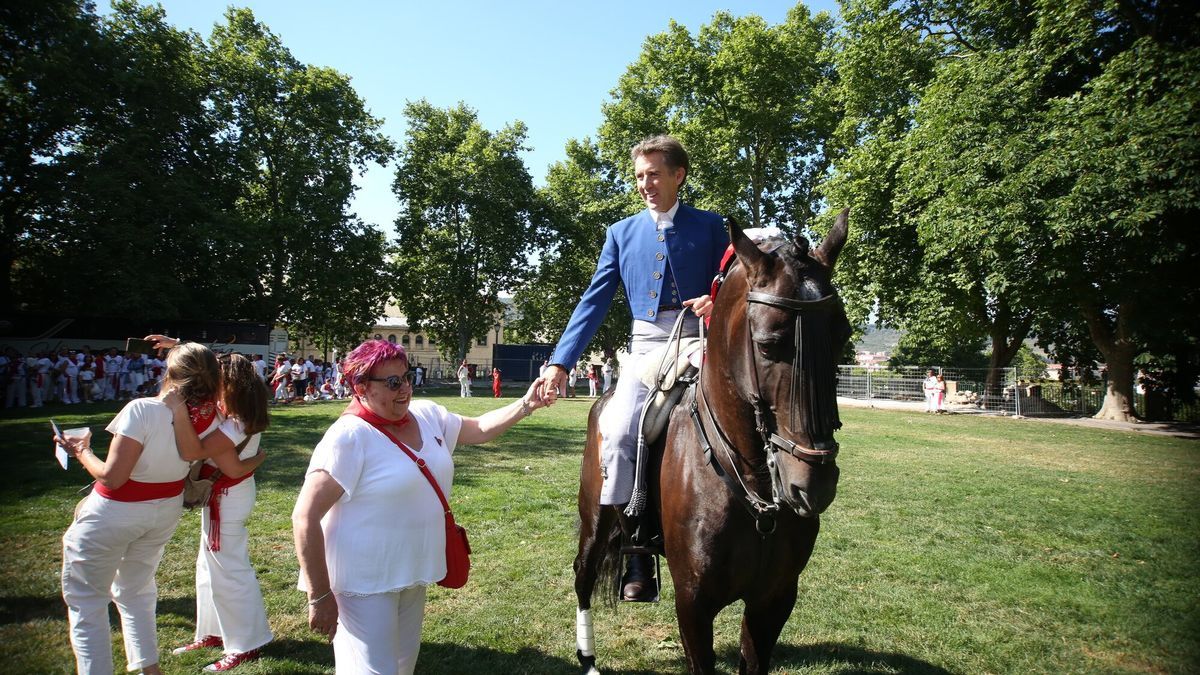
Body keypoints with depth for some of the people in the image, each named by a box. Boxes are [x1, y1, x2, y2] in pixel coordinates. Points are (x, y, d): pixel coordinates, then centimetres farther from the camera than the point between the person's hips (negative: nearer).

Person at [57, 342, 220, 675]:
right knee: (136, 592, 25)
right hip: (166, 510, 6)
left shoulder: (142, 410, -29)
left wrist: (81, 451, -8)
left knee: (86, 600, 13)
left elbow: (111, 476, -25)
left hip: (116, 512, -6)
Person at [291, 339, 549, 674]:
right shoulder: (349, 436, -22)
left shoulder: (428, 416, 0)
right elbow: (305, 517, -22)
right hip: (364, 583, -8)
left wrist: (526, 405, -5)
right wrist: (320, 595, -21)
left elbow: (479, 429, 12)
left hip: (412, 573, 8)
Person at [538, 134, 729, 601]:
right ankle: (626, 557, -11)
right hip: (646, 347, 1)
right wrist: (561, 363, 2)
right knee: (618, 435, -21)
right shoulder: (621, 233, 16)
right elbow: (594, 301, 11)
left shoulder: (709, 227, 10)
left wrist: (717, 302, -17)